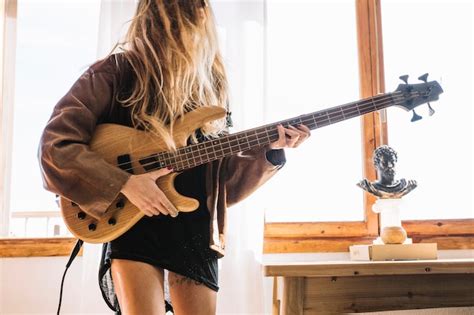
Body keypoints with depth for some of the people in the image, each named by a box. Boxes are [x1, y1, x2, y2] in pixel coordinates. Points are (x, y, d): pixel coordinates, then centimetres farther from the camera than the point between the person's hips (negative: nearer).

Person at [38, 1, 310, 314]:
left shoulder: (207, 86, 10)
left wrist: (269, 150, -4)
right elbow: (56, 147, -12)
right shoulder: (114, 74, -5)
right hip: (132, 225, -4)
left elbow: (223, 180, 10)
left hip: (196, 230, 5)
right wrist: (124, 183, -20)